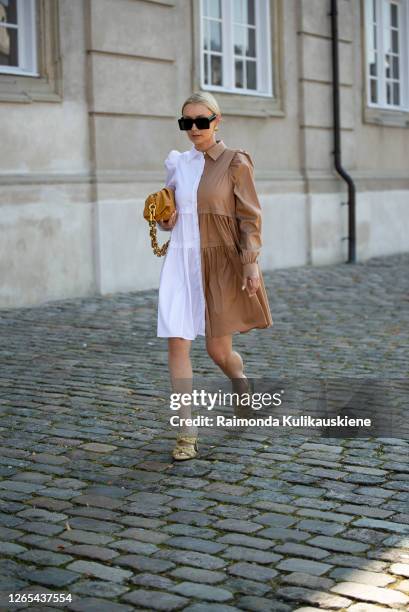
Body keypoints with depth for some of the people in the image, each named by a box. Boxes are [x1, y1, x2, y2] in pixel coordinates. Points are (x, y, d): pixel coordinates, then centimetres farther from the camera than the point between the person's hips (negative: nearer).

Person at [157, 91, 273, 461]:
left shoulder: (235, 162, -4)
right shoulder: (177, 163, 11)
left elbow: (250, 217, -7)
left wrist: (251, 263, -17)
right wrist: (164, 221, -1)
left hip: (220, 264, -4)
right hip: (181, 261, 4)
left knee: (218, 350, 3)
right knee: (177, 343, -7)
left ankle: (244, 385, 39)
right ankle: (187, 433, -2)